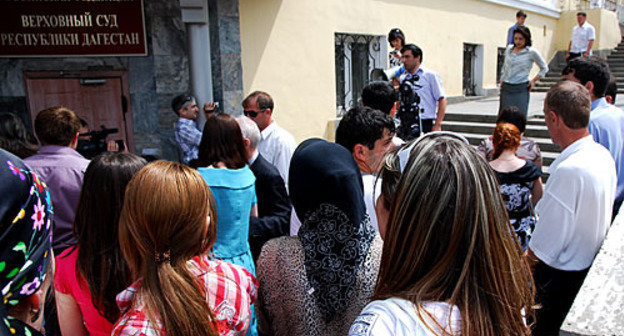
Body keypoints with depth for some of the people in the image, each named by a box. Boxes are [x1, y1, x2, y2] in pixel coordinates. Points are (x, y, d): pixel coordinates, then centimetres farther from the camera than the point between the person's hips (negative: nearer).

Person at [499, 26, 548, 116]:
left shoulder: (532, 52, -2)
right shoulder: (509, 48, 10)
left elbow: (544, 68, 9)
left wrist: (533, 80, 1)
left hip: (521, 89, -4)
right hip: (506, 88, 4)